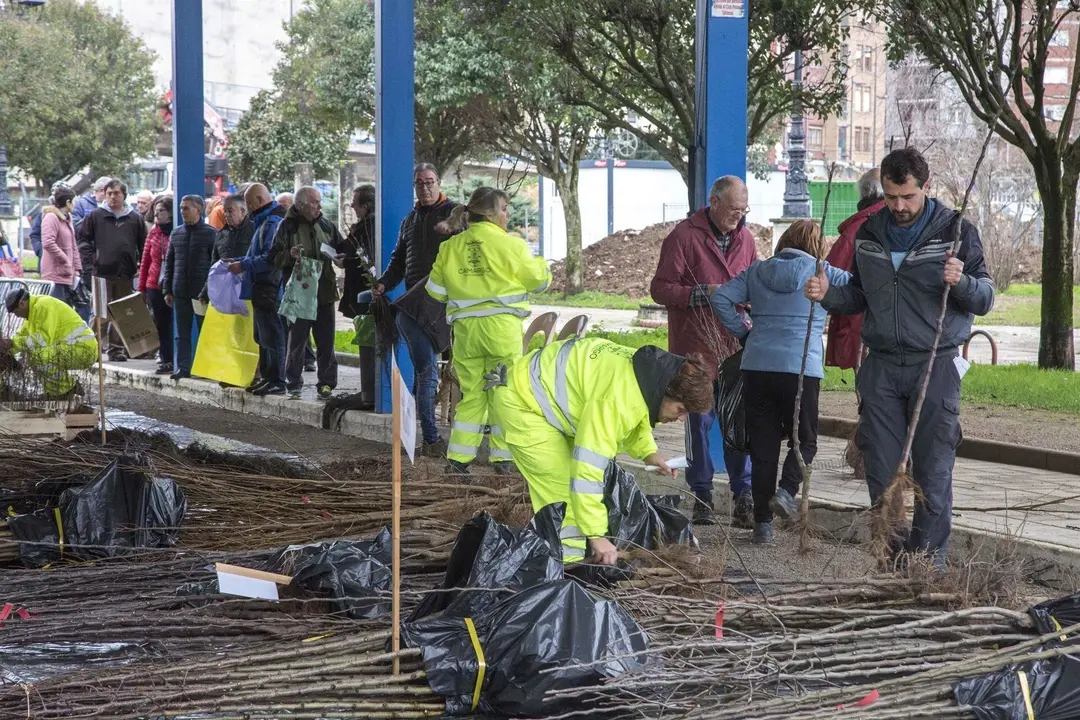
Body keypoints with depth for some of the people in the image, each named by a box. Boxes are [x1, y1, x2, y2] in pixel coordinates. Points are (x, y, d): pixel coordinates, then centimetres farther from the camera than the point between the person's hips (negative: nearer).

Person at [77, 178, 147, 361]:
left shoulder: (134, 219, 10)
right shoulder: (96, 216, 5)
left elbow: (143, 245, 14)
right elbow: (83, 239, 6)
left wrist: (140, 266, 5)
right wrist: (89, 263, -4)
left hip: (125, 274, 2)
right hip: (102, 273, -2)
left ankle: (117, 348, 11)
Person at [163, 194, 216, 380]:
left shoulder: (210, 233, -2)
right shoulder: (176, 234, 13)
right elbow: (169, 262, 16)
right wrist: (167, 290, 10)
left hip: (203, 291, -5)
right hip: (181, 292, 5)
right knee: (182, 333, 5)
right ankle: (183, 367, 8)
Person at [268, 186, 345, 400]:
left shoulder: (327, 226, 9)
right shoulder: (288, 226, -2)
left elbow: (341, 248, 20)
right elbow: (275, 258, -5)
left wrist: (340, 258, -2)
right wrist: (290, 255, -24)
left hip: (324, 292, 4)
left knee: (326, 342, 5)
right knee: (296, 342, 3)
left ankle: (327, 384, 12)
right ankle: (294, 385, 11)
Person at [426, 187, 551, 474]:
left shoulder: (450, 247, 5)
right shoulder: (510, 245, -7)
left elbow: (435, 290, 10)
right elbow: (537, 279, 2)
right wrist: (542, 266, 24)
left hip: (465, 328, 4)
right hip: (501, 325, -4)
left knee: (471, 394, 12)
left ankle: (459, 456, 7)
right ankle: (502, 457, 8)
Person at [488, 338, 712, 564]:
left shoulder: (649, 371, -5)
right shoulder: (617, 399, -36)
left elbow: (635, 420, 19)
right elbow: (587, 470, -36)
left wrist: (648, 452, 0)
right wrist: (596, 534, -33)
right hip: (521, 403, -10)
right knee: (562, 492, -15)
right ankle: (567, 563, -12)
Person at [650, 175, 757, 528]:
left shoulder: (745, 238, 11)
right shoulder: (685, 236, -6)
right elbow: (661, 288, -9)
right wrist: (704, 294, -21)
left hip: (735, 345, 4)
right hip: (696, 344, -4)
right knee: (700, 419, 3)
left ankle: (744, 497, 4)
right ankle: (701, 496, 12)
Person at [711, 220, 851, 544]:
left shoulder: (757, 272, 12)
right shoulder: (822, 274, 4)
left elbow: (721, 298, 3)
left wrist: (743, 332, 10)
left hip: (757, 367, 3)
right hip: (801, 369, -3)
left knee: (763, 445, 8)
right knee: (805, 440, 14)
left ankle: (762, 523, 7)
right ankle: (786, 491, -12)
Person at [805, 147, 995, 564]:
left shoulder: (956, 231, -3)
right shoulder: (869, 234, 10)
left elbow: (985, 299, -3)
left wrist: (962, 282, -25)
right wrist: (828, 295, 0)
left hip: (935, 366, -4)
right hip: (881, 366, 4)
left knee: (933, 468, -2)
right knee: (881, 467, 4)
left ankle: (929, 553, 6)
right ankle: (888, 550, 13)